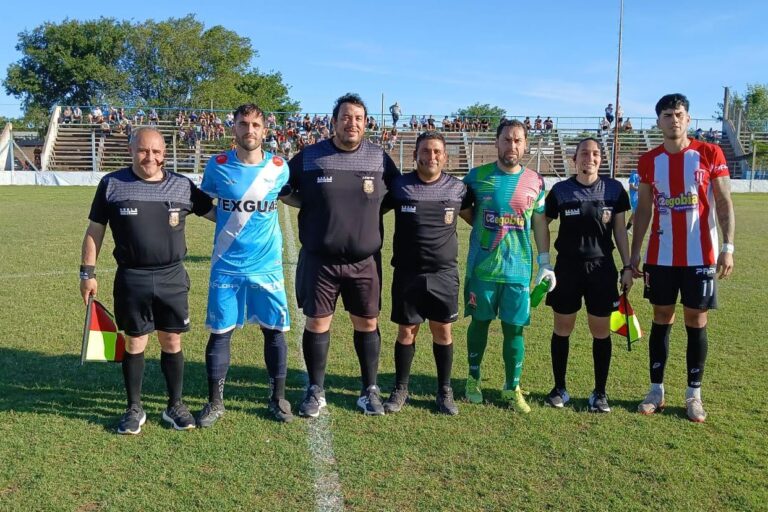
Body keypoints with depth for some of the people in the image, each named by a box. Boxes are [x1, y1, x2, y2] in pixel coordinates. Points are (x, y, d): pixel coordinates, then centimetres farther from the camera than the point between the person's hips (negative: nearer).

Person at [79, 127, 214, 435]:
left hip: (172, 278, 1)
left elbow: (218, 213, 11)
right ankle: (134, 409, 25)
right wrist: (88, 272, 2)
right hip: (131, 280, -1)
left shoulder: (183, 186, 2)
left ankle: (175, 405, 25)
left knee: (172, 342, 9)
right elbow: (94, 231, 4)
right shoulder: (112, 184, -1)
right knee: (134, 343, 8)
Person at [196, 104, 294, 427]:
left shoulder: (279, 168, -2)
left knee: (274, 330, 6)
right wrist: (230, 219, -1)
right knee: (219, 333, 4)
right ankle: (215, 402, 20)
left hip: (267, 265, 1)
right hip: (226, 266, 0)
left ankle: (278, 397, 22)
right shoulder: (217, 166, -4)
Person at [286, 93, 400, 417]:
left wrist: (371, 210, 3)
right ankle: (316, 392, 21)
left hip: (365, 261, 1)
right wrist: (308, 205, -3)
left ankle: (369, 390, 25)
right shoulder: (308, 157, -2)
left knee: (367, 323, 9)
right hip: (319, 260, -1)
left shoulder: (379, 158, 1)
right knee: (317, 322, 5)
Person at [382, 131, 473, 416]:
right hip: (407, 273, 0)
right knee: (406, 330, 7)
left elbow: (475, 217, 18)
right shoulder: (399, 186, -1)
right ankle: (400, 389, 23)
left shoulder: (457, 188, 1)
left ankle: (444, 391, 22)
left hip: (444, 274, 1)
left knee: (442, 330, 7)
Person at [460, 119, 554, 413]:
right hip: (482, 267, 0)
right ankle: (474, 378, 30)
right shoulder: (478, 176, -1)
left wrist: (545, 263, 1)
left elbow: (540, 224, 7)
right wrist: (483, 228, 4)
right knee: (480, 322, 11)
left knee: (514, 328, 4)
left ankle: (512, 388, 19)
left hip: (518, 269, 1)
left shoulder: (535, 182, 3)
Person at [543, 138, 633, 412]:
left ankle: (600, 392, 19)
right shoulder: (560, 190, -2)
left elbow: (620, 230, 6)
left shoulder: (614, 189, 1)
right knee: (562, 329, 7)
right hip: (567, 266, 0)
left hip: (602, 267, 1)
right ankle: (559, 388, 23)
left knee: (601, 331, 5)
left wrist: (628, 267, 3)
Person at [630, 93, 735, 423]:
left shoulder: (710, 154, -2)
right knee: (661, 320, 9)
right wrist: (634, 254, 5)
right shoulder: (649, 161, 5)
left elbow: (724, 204, -2)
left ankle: (694, 395, 17)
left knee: (696, 323, 5)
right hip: (660, 257, 2)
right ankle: (656, 391, 18)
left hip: (699, 256, -2)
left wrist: (728, 247, -12)